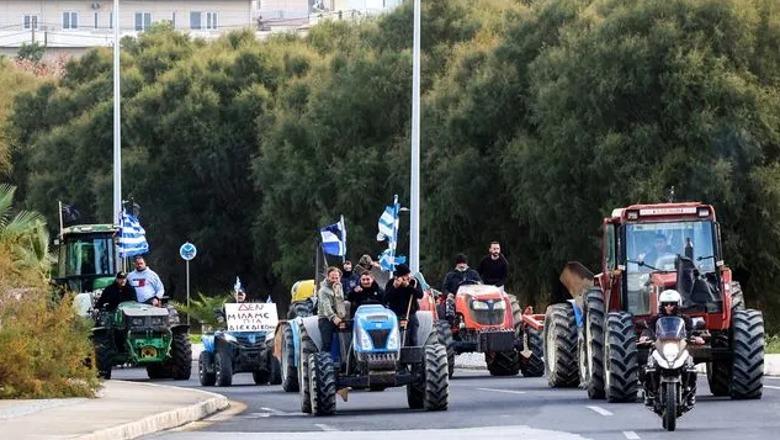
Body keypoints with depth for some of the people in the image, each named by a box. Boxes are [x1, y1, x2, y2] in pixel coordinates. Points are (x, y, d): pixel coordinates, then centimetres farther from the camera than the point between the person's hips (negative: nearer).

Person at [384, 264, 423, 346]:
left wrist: (408, 286, -21)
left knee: (413, 341, 5)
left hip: (411, 314, 3)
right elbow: (386, 299, -11)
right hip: (396, 315, -3)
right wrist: (395, 287, -21)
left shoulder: (413, 281, 2)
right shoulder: (391, 283, -2)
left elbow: (420, 294, -12)